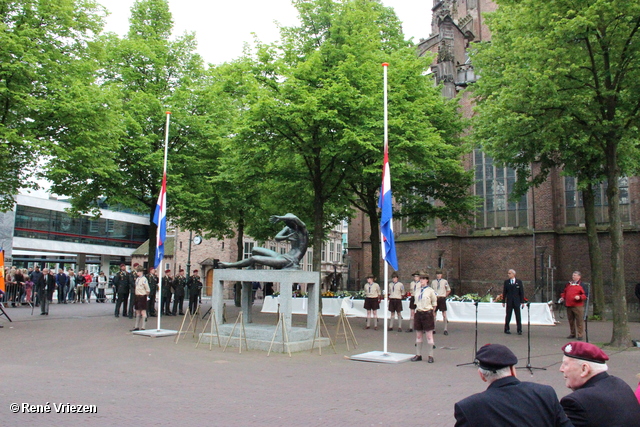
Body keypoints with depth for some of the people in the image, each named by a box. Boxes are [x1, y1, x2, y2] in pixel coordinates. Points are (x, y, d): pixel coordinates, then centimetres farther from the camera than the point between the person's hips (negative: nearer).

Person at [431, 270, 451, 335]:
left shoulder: (444, 281, 0)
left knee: (444, 314, -3)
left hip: (442, 298, -3)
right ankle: (433, 329, 15)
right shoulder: (433, 282, 8)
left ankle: (445, 329, 3)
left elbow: (449, 290, 10)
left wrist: (444, 296, 1)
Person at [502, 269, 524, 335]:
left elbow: (521, 292, 3)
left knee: (518, 316, -1)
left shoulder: (519, 282, 3)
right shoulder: (506, 282, 6)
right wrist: (503, 301, 3)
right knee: (508, 316, 3)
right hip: (509, 301, 1)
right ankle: (506, 329, 12)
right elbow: (504, 292, 7)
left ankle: (519, 330, 5)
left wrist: (522, 302, -2)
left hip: (517, 301, -1)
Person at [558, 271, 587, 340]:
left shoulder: (581, 285, 1)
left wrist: (580, 297, -20)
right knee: (570, 320, 12)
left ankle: (580, 335, 2)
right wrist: (562, 297, 11)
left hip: (578, 306, -6)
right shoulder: (569, 284, 18)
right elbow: (564, 292, 27)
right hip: (569, 306, 6)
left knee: (579, 321, -4)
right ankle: (572, 334, 23)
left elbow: (585, 294, -4)